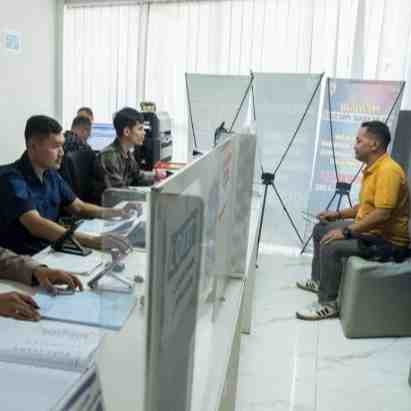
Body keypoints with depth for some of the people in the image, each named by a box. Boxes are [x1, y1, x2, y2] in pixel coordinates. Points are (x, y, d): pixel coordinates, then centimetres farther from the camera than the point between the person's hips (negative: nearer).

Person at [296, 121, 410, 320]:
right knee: (321, 229, 17)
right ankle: (318, 280, 30)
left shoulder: (388, 170, -24)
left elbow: (382, 214, -31)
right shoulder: (371, 168, 9)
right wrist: (339, 214, 10)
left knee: (331, 245, -27)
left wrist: (346, 231, -27)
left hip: (387, 240, -11)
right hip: (368, 229, 11)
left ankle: (328, 304, -12)